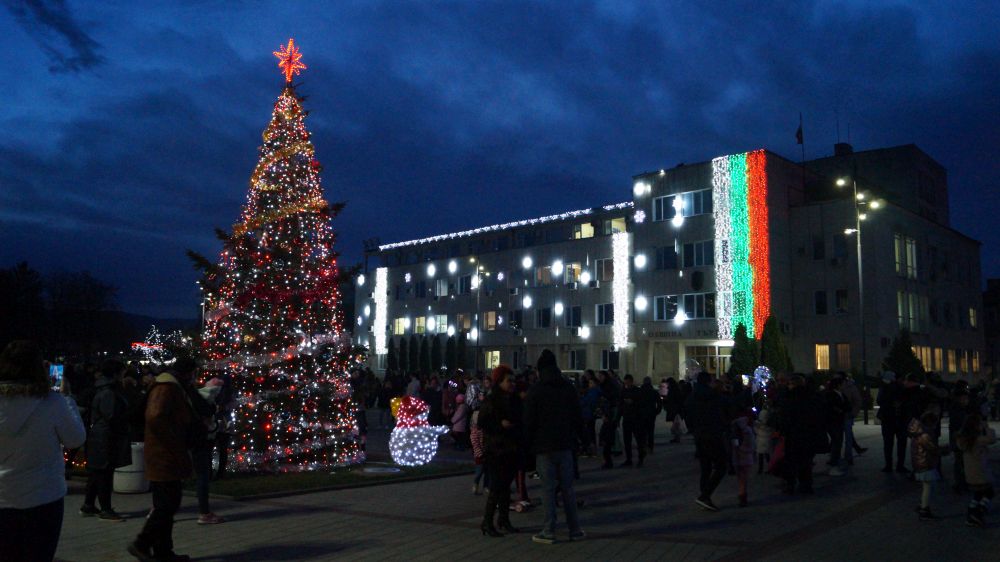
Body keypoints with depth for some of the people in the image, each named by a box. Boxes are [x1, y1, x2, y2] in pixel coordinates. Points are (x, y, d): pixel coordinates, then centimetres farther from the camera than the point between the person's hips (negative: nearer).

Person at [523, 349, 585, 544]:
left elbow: (529, 421, -7)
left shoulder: (535, 391, -7)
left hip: (544, 447, -4)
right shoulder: (568, 388, 6)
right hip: (565, 445, 4)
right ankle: (575, 530, 13)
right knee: (568, 488, 10)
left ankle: (549, 532, 2)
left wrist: (529, 444, 4)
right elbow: (577, 417, 10)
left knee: (549, 489, 0)